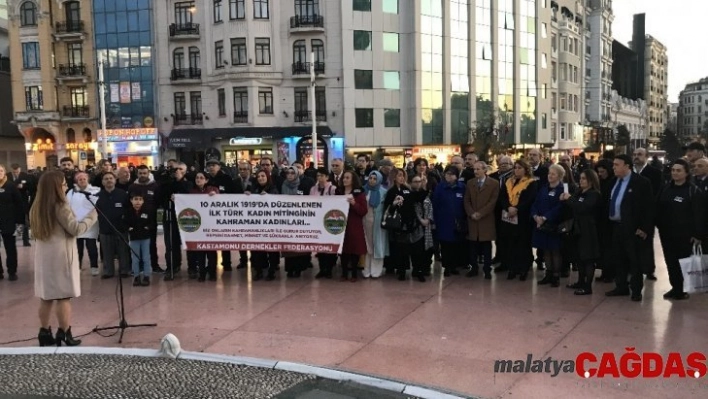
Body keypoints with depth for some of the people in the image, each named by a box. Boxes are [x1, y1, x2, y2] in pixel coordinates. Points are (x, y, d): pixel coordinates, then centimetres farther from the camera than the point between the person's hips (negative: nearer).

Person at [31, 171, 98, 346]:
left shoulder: (37, 207, 9)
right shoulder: (61, 206, -14)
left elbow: (36, 231, 16)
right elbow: (75, 229, -14)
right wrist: (92, 216, -4)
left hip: (44, 255, 7)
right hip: (60, 255, -7)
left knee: (46, 296, 12)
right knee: (64, 296, -1)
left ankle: (45, 332, 17)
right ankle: (64, 334, 2)